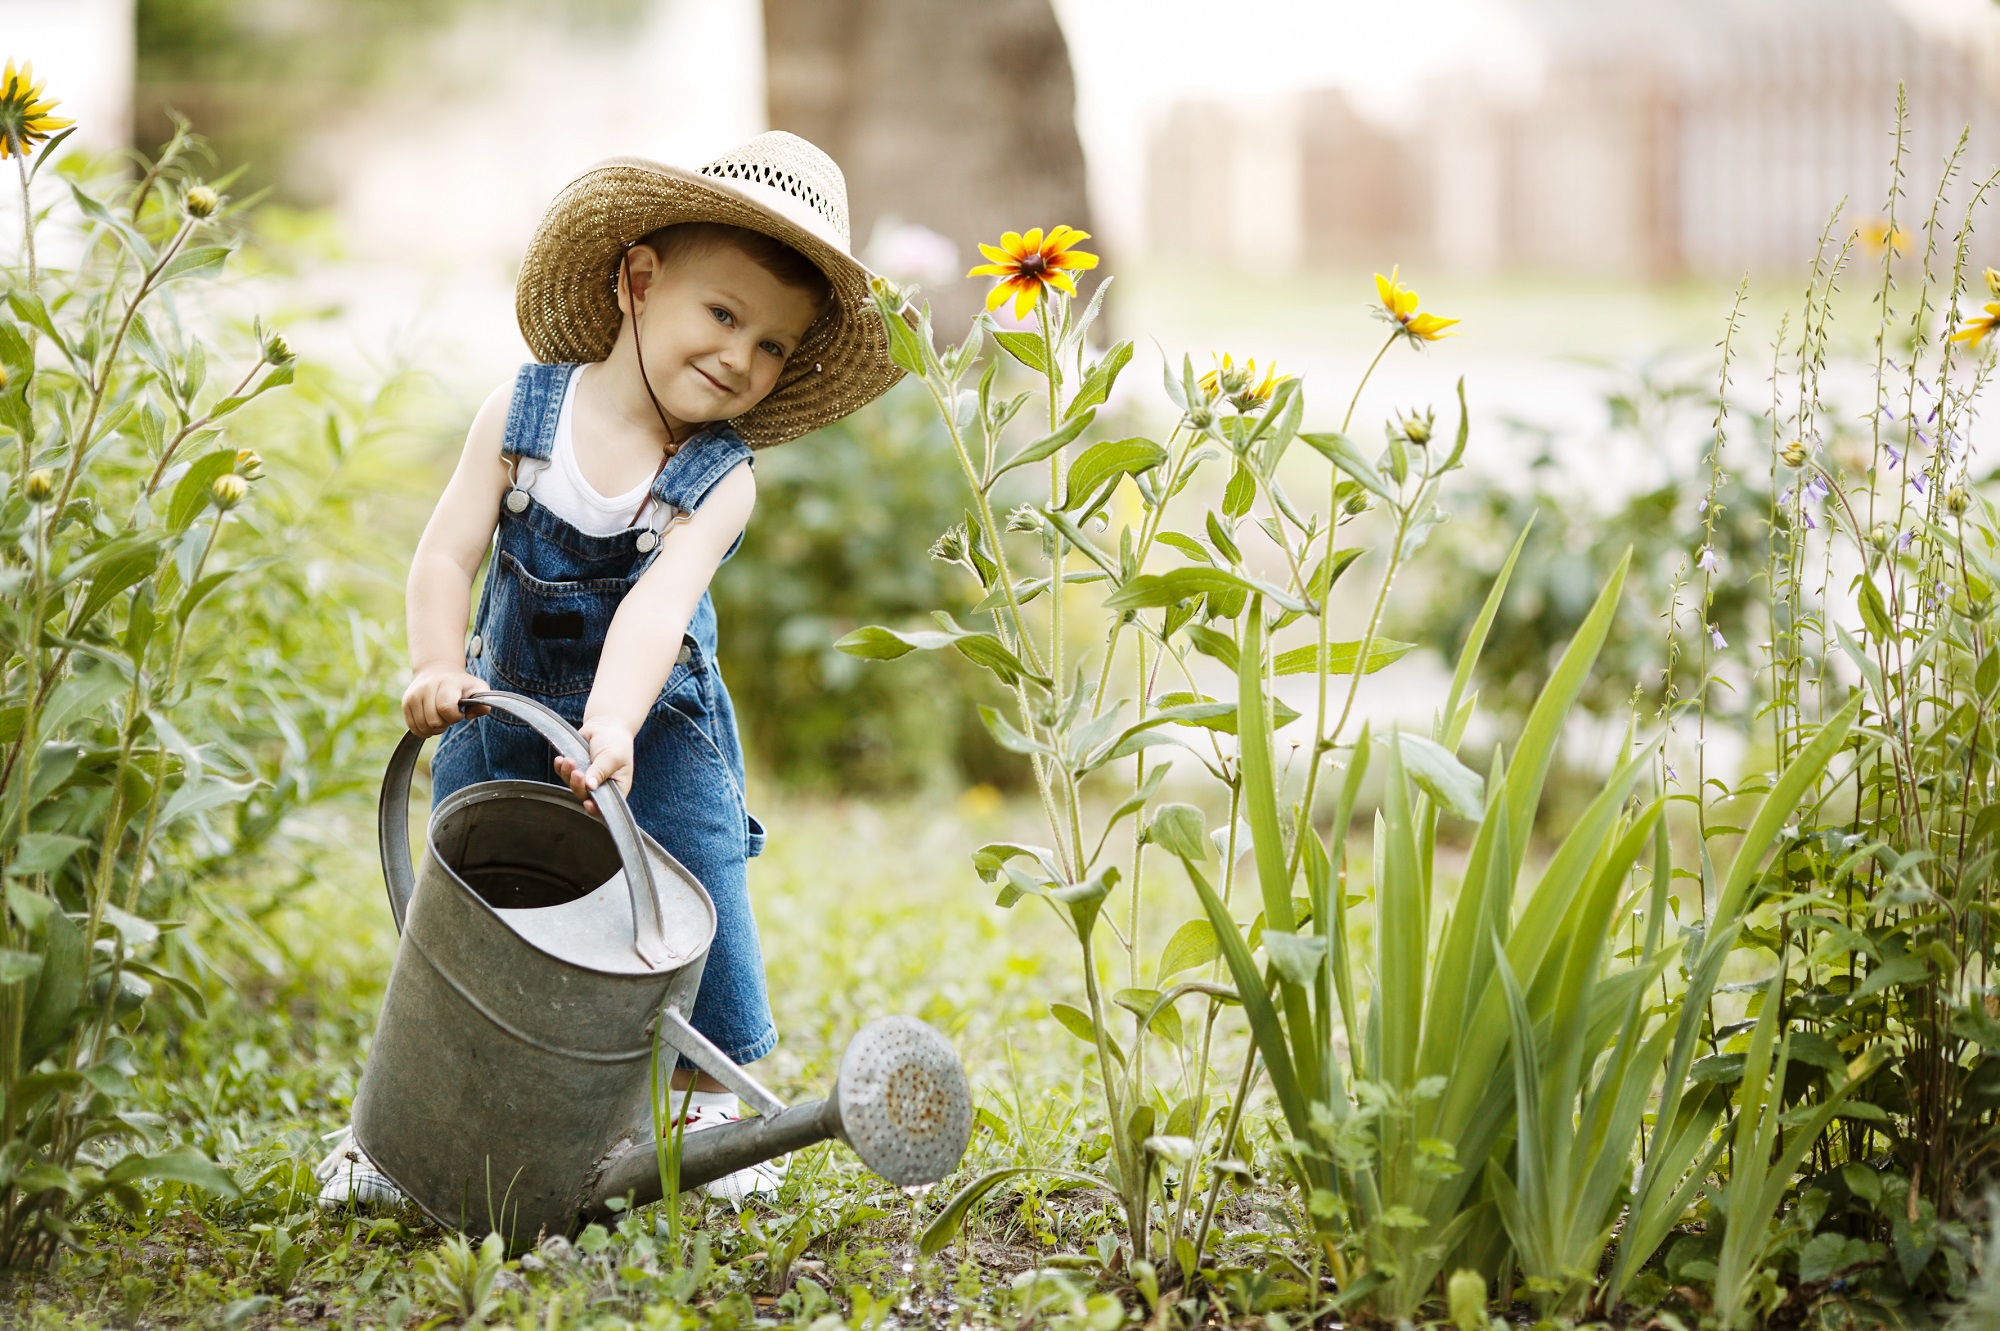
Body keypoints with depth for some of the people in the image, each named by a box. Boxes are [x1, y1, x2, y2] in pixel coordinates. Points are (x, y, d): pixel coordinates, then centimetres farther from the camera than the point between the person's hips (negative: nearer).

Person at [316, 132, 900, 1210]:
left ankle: (702, 1104, 16)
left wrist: (612, 727, -45)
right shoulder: (522, 414, -11)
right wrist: (439, 666, -32)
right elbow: (447, 556, -14)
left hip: (655, 734, -1)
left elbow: (657, 603, -31)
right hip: (503, 724, 1)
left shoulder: (721, 480, -16)